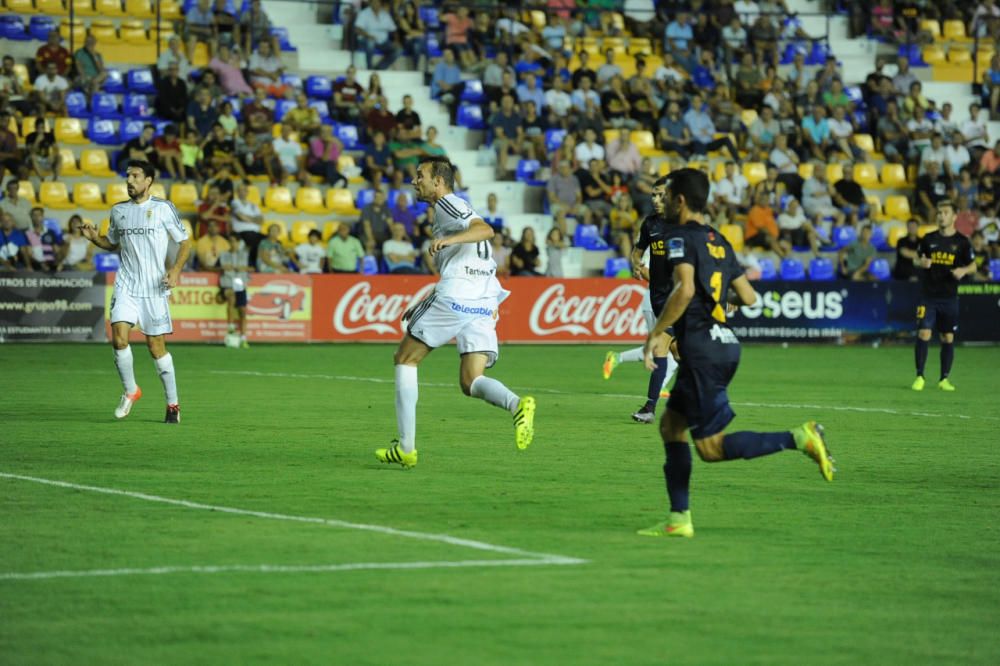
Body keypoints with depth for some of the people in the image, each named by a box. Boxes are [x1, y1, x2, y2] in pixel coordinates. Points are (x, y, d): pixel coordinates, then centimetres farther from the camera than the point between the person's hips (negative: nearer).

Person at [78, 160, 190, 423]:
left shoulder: (163, 208, -2)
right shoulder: (118, 210, 10)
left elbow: (185, 242, 3)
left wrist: (175, 269, -13)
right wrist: (95, 238, 4)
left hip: (155, 288, -3)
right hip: (126, 285, 3)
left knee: (156, 346, -1)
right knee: (119, 337, -15)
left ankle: (173, 403, 13)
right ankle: (130, 391, 7)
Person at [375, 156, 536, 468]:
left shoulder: (446, 203, 2)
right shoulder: (452, 210, 31)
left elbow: (485, 229, -16)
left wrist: (449, 239, -30)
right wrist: (423, 305, 34)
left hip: (455, 295, -8)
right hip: (485, 301, 8)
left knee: (405, 359, 6)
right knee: (471, 381, 1)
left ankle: (406, 447, 1)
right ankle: (518, 404, -31)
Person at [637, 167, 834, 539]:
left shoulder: (682, 239, -8)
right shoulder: (719, 241, 16)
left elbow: (685, 289, -25)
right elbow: (749, 298, 16)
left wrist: (657, 333, -17)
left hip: (701, 347, -9)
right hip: (725, 343, 9)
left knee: (711, 447, -7)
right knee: (671, 425, 16)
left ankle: (798, 438, -19)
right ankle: (679, 519, 14)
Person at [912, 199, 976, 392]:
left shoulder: (961, 241, 0)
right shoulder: (929, 239, 4)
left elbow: (973, 265, 6)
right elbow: (917, 258, 15)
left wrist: (963, 270, -16)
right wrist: (921, 262, -9)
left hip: (949, 297, 0)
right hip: (928, 295, 0)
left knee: (948, 338, 4)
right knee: (923, 334, -9)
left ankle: (944, 379, 14)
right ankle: (919, 377, -1)